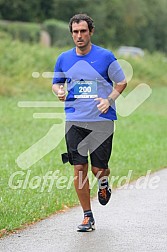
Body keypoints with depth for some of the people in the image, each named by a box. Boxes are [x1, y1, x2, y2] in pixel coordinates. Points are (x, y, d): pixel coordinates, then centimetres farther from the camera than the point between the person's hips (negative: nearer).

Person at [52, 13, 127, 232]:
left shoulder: (105, 56, -2)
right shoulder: (64, 59, 6)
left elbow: (121, 82, 6)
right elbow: (56, 83, 20)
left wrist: (109, 99, -9)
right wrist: (59, 91, -3)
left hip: (102, 120, -2)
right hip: (74, 121, 2)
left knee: (98, 169, -2)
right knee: (79, 169, -3)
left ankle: (104, 182, 37)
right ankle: (87, 216, 8)